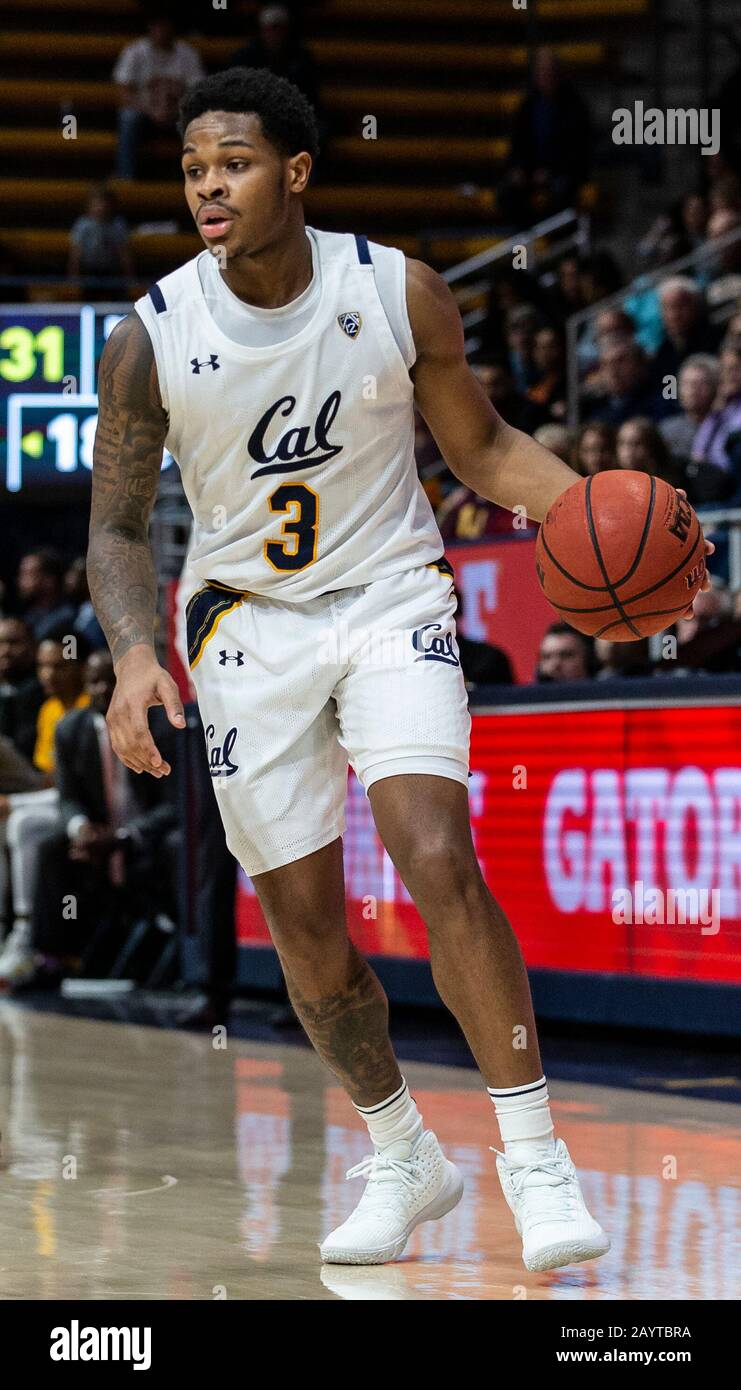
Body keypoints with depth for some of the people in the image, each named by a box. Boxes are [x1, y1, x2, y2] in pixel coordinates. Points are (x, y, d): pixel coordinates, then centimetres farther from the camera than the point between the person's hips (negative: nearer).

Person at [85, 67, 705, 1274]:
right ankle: (402, 1161, 25)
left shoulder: (399, 292, -11)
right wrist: (133, 654, -22)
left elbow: (478, 444, 4)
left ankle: (535, 1158, -13)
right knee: (304, 921, 4)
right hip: (250, 627, 2)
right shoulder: (151, 338, -12)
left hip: (390, 599, -1)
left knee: (437, 860, -21)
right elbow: (117, 525, -3)